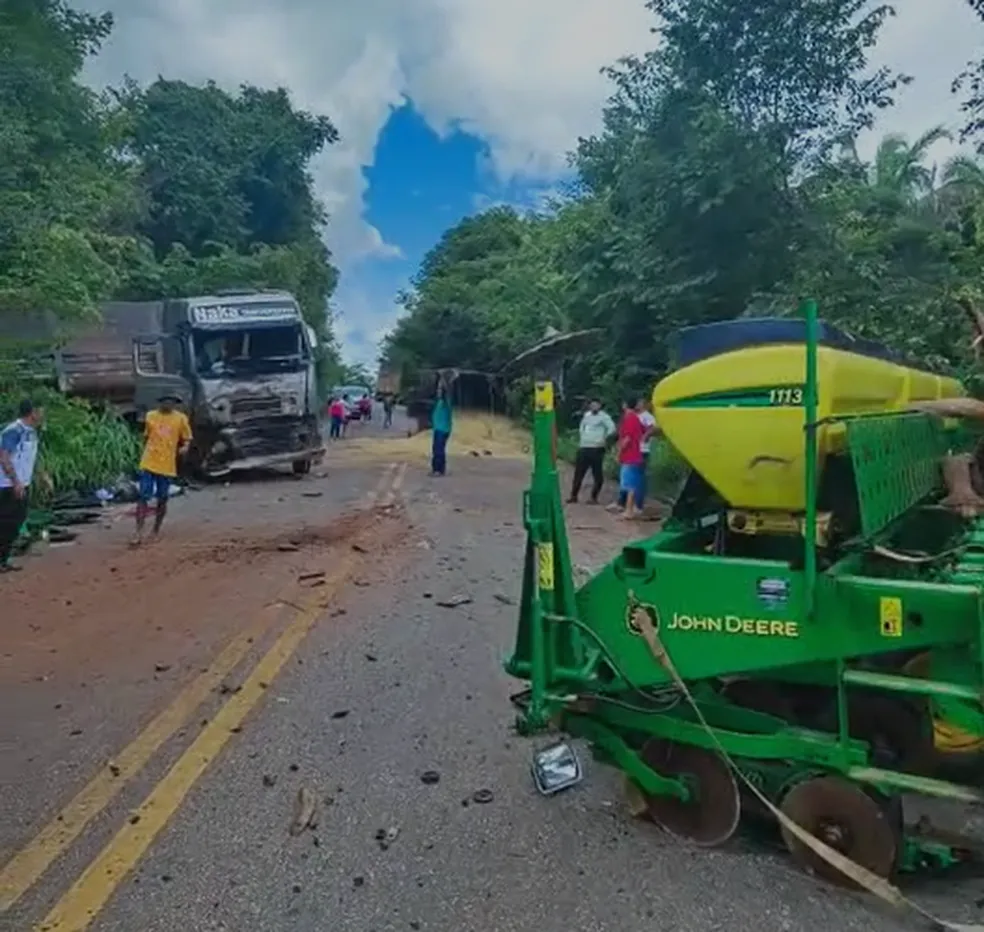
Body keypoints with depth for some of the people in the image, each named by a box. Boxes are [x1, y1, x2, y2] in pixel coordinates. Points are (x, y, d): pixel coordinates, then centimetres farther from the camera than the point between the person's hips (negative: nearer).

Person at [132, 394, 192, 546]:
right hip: (148, 464, 0)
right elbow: (146, 437, 17)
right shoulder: (150, 416, 4)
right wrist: (147, 451, 15)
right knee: (143, 498, -5)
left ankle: (156, 532, 25)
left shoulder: (181, 418, 0)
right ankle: (139, 534, -1)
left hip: (167, 466, 0)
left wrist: (184, 447, -14)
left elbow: (186, 439, 7)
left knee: (162, 500, 8)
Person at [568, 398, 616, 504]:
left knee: (597, 475, -1)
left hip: (597, 449, -6)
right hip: (583, 448, 6)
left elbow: (612, 428, -16)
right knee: (578, 473, 7)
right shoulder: (586, 415, 16)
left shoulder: (603, 416, -5)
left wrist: (604, 439, -12)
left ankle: (594, 498, 8)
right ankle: (574, 496, 14)